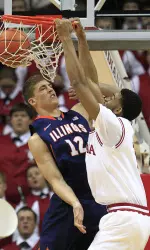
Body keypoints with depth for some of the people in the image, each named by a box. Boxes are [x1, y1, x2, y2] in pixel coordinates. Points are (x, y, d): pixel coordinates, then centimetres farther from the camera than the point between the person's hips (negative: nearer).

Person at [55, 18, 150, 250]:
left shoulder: (114, 125, -7)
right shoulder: (112, 126, 16)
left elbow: (78, 83, -12)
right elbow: (90, 81, 21)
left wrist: (67, 40, -6)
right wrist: (82, 39, 22)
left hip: (124, 218, -10)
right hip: (130, 217, 10)